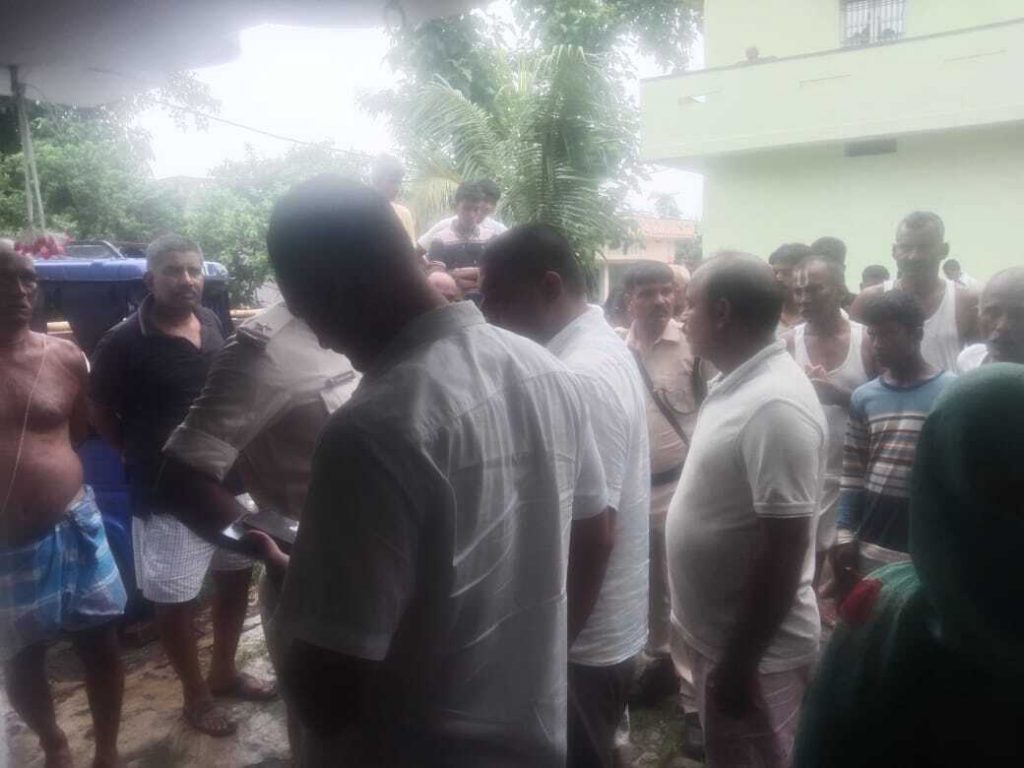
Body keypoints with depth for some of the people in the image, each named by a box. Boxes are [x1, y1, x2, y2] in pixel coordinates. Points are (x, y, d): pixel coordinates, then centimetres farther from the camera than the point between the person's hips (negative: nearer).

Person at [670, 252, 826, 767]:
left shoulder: (775, 405, -26)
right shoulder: (738, 384, 4)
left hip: (754, 649, -9)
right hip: (714, 630, 9)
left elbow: (784, 548, -26)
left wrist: (739, 661, -20)